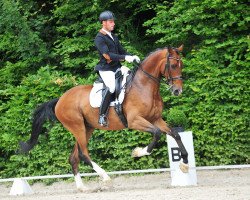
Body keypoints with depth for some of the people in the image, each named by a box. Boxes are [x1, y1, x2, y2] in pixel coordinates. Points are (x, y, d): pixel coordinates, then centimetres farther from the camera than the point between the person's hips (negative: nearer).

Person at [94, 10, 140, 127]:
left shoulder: (114, 37, 19)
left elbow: (121, 51, 22)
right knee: (111, 87, -31)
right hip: (106, 69, -9)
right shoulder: (99, 38, -8)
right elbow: (107, 55, -19)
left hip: (117, 67, 9)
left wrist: (132, 57, 1)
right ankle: (102, 116, -24)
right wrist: (125, 58, -25)